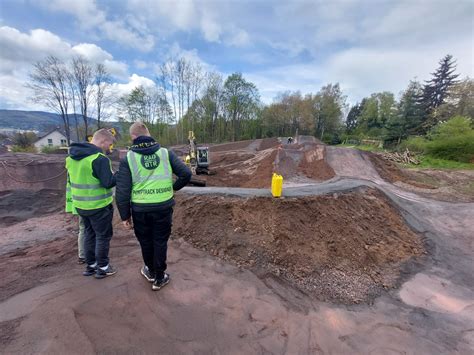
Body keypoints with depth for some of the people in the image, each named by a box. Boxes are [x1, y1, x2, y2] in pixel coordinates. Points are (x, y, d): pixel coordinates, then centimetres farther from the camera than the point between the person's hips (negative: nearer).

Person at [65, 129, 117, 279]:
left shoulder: (72, 156, 6)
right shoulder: (99, 158, -22)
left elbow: (72, 179, 15)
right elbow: (108, 182, -22)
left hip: (81, 204, 8)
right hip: (99, 206, -8)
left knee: (89, 234, 20)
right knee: (103, 236, 8)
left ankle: (90, 265, 33)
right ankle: (102, 268, 20)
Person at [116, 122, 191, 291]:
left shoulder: (128, 158, -6)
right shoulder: (166, 153, -3)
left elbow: (122, 191, -8)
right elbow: (186, 174, -8)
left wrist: (125, 216, 2)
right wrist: (174, 187, 10)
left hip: (140, 209, 0)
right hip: (164, 207, 0)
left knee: (146, 242, 22)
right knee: (160, 242, 16)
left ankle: (151, 272, 44)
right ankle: (159, 278, 30)